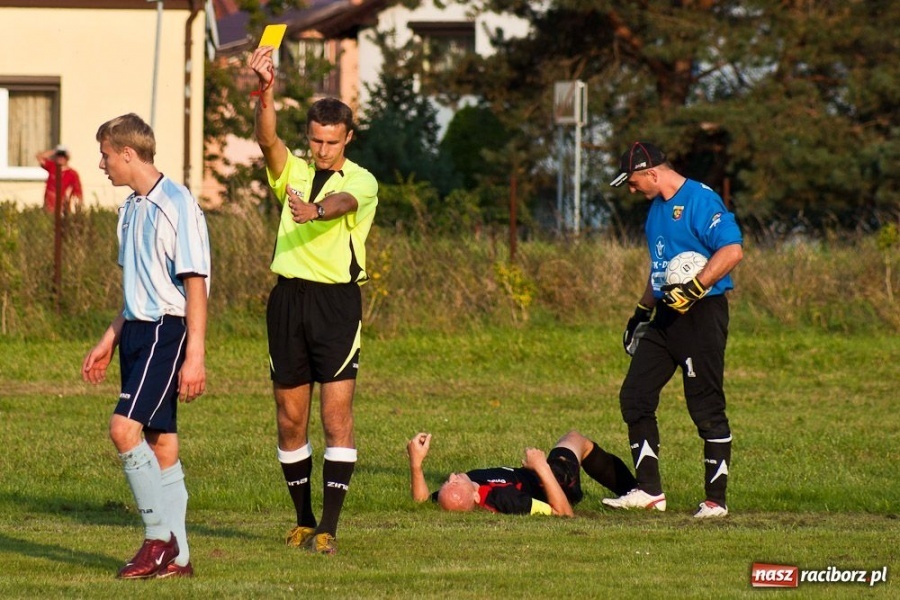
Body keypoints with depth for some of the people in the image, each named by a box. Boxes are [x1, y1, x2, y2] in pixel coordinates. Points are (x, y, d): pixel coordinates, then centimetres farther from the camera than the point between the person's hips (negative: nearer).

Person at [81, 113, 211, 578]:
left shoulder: (177, 205, -14)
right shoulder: (131, 208, 15)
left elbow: (195, 284, -16)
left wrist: (195, 355, -20)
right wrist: (109, 340, 24)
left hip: (168, 331, -9)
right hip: (138, 331, 9)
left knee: (124, 427, -19)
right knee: (160, 443, 8)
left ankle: (160, 537, -11)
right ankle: (176, 557, 10)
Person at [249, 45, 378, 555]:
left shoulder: (362, 182, 0)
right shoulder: (293, 171, 10)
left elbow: (342, 201, -24)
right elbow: (268, 139, -11)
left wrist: (316, 210, -47)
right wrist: (266, 93, -30)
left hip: (337, 301, -3)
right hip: (290, 298, 3)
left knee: (337, 416, -9)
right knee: (290, 418, 6)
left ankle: (329, 527, -9)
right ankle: (303, 519, 18)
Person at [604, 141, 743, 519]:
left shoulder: (700, 200, -13)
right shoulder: (657, 208, 17)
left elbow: (732, 250, -23)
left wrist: (693, 289, -27)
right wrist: (643, 310, 25)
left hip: (701, 315, -10)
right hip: (666, 318, 10)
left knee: (707, 409, -5)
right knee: (634, 397, 5)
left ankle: (716, 500, 1)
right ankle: (649, 491, 9)